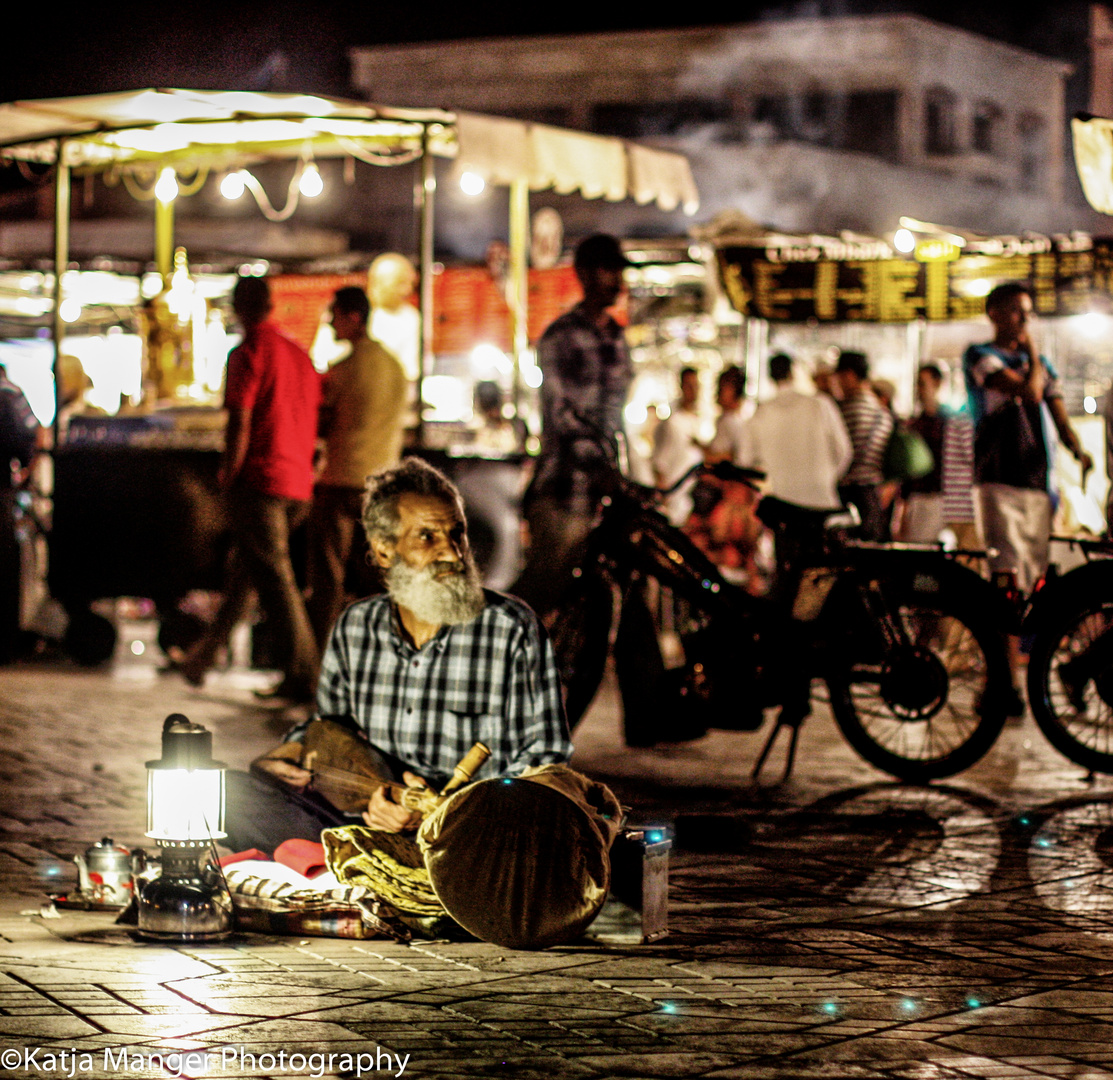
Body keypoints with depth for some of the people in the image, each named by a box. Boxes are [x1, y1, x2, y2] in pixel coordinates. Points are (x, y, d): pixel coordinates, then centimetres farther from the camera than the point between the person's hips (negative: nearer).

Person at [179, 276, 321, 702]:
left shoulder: (248, 354, -10)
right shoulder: (299, 354, 13)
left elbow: (239, 426, -16)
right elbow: (313, 423, 16)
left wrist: (227, 478, -7)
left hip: (260, 480, -8)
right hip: (297, 483, 8)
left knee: (274, 579, -4)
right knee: (242, 571, 18)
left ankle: (301, 677, -5)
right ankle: (203, 658, 28)